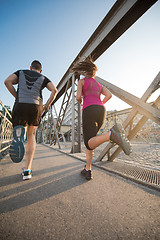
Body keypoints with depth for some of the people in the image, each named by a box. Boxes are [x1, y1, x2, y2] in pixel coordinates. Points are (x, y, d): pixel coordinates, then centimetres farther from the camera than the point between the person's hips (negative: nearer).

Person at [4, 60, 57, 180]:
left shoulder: (21, 72, 24)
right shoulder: (43, 78, 20)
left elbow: (7, 81, 7)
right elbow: (54, 90, 1)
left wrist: (18, 97, 11)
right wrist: (47, 105, 8)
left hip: (20, 106, 0)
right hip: (36, 107, 0)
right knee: (31, 136, 12)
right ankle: (27, 170, 6)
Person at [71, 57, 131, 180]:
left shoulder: (82, 81, 18)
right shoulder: (99, 85, 30)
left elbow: (78, 97, 3)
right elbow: (109, 95, 12)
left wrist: (81, 102, 26)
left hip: (89, 111, -5)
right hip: (102, 111, 6)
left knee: (90, 144, -13)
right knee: (89, 140, 16)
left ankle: (112, 134, -41)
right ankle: (88, 170, 8)